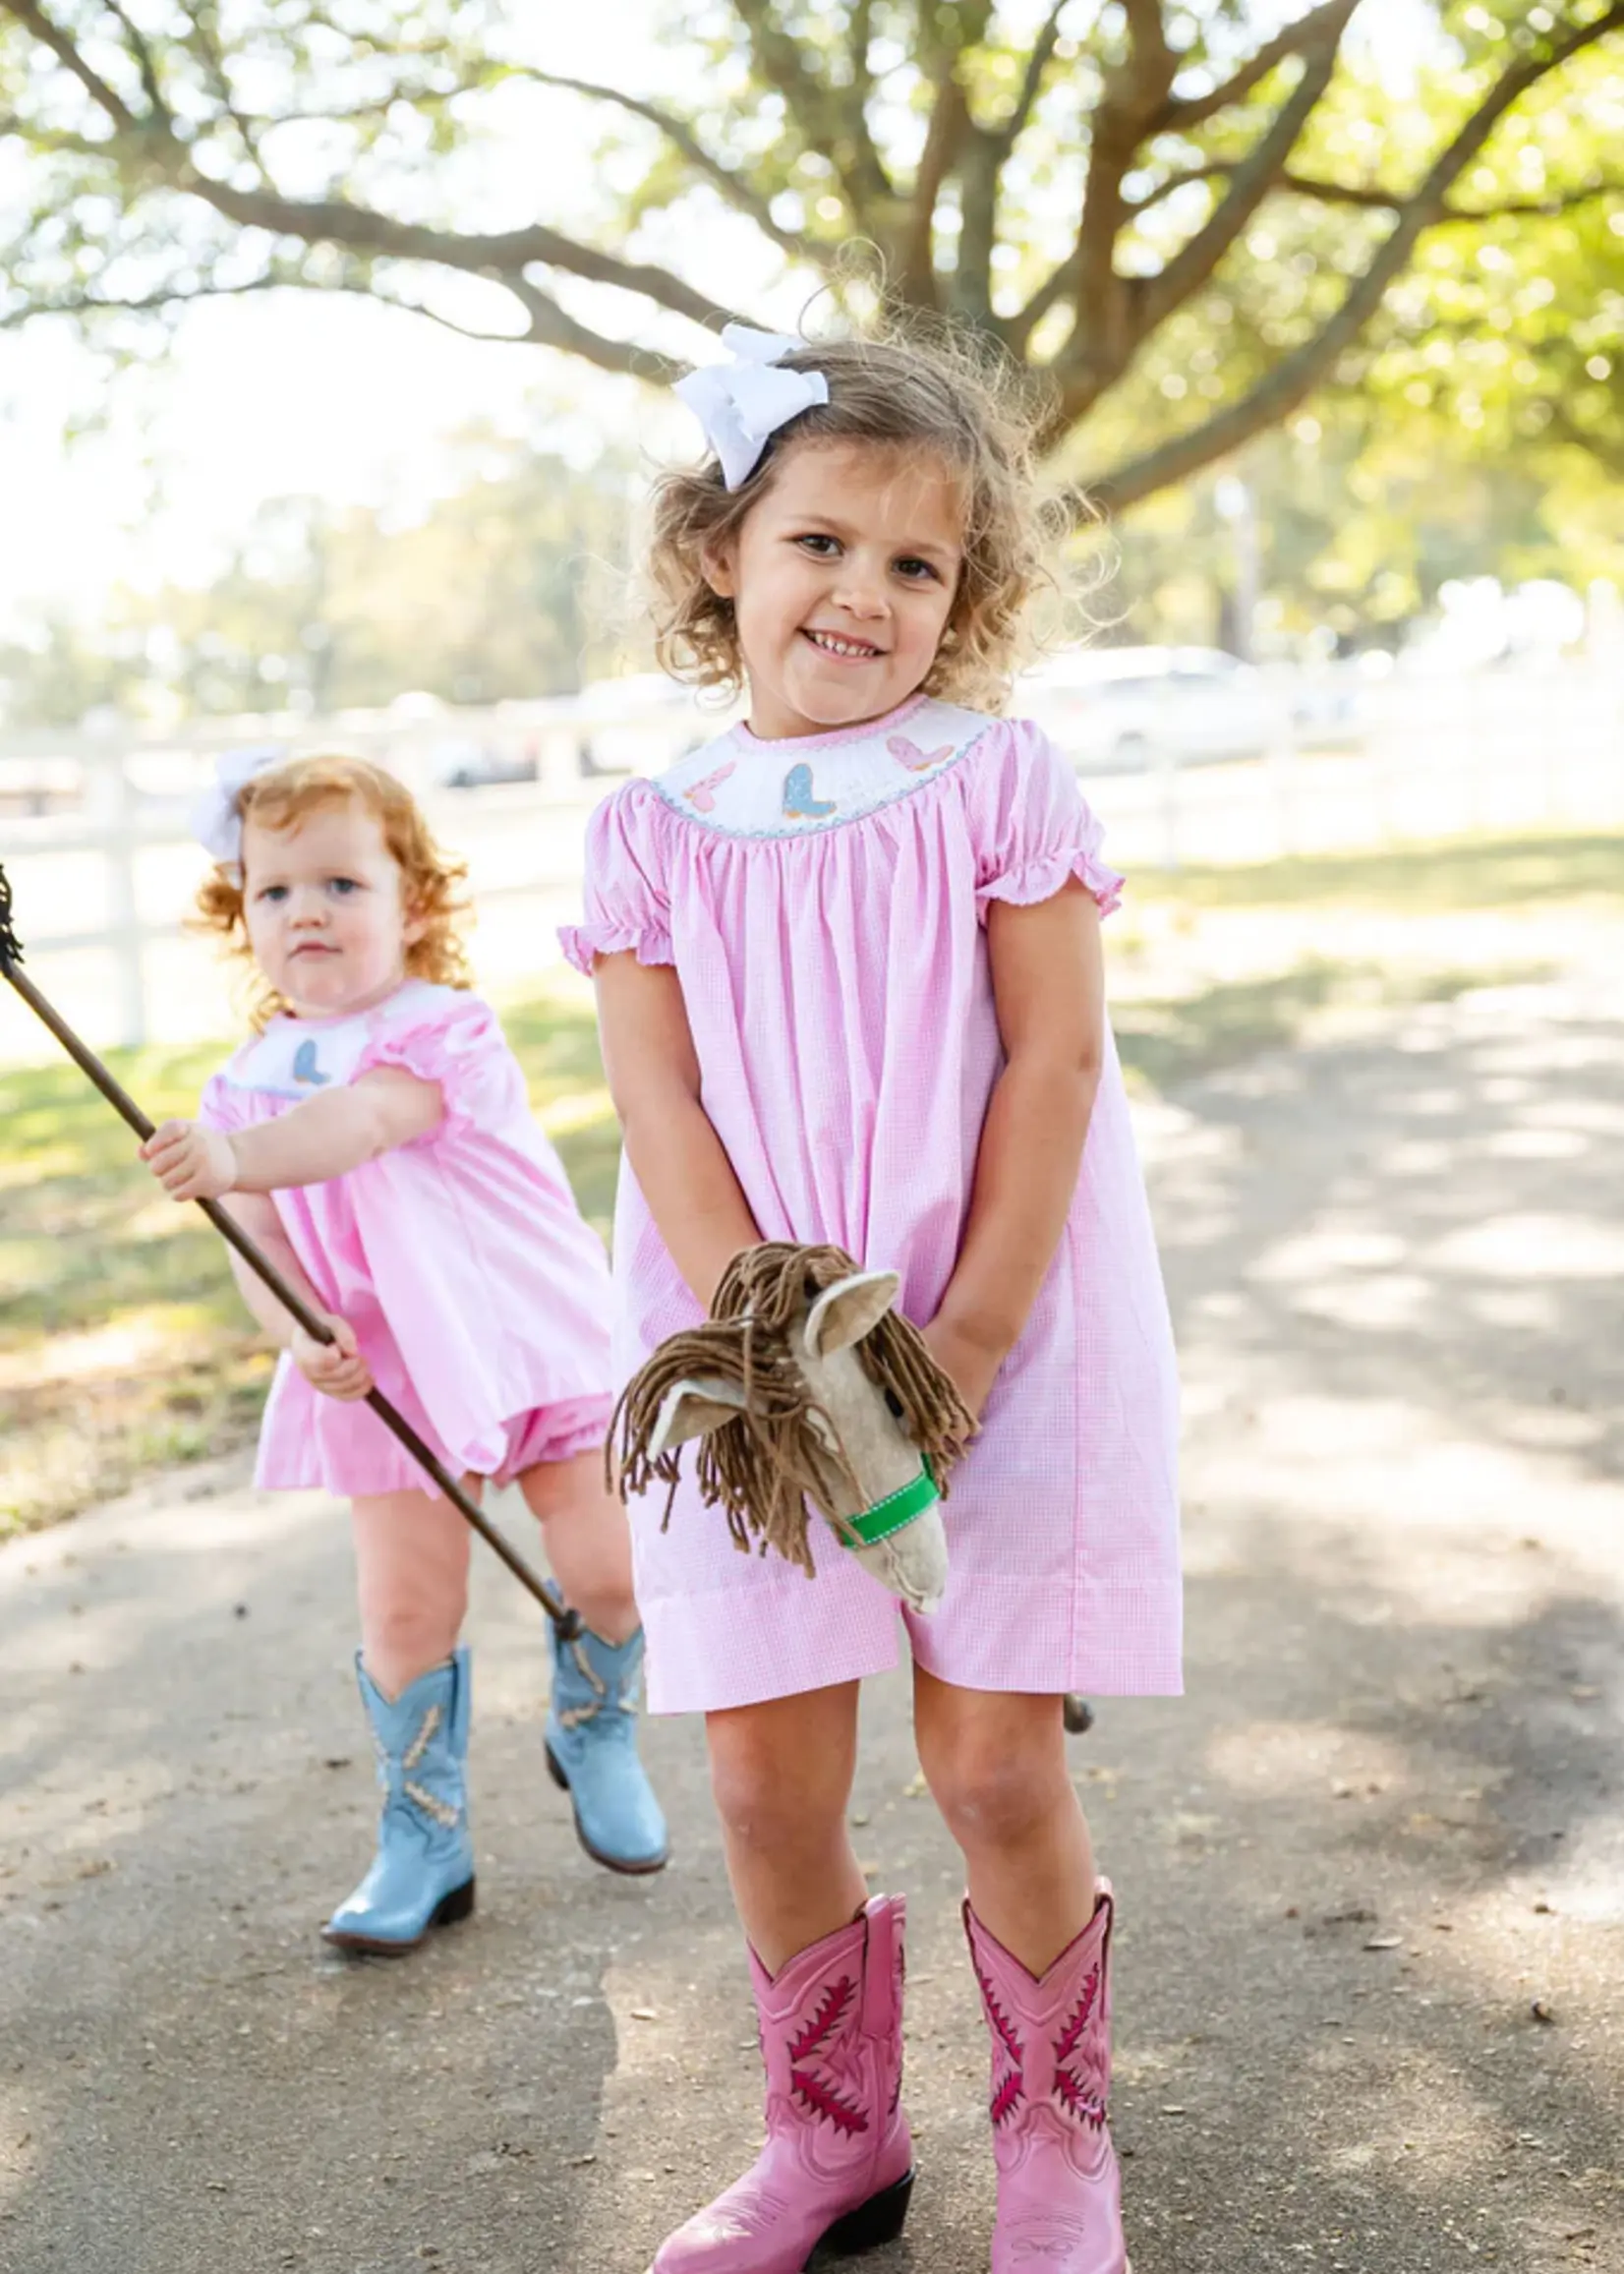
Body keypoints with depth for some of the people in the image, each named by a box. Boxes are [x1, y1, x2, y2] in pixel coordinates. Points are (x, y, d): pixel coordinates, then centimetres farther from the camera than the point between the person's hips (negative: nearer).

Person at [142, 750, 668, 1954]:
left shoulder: (447, 1029, -11)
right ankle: (426, 1840, 18)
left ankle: (594, 1732, 33)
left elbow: (369, 1116, -32)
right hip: (389, 1382, 3)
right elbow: (259, 1242, 1)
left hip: (537, 1340, -3)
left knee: (608, 1567, 2)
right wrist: (303, 1336, -19)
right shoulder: (249, 1082, 4)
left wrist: (240, 1155, -49)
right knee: (405, 1615, 0)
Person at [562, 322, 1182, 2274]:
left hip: (1006, 1334, -2)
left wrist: (963, 1345, -13)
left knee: (994, 1765, 1)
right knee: (768, 1779, 5)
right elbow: (663, 1110, -3)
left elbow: (1052, 1064, -6)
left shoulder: (997, 781, -1)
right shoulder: (653, 834, 4)